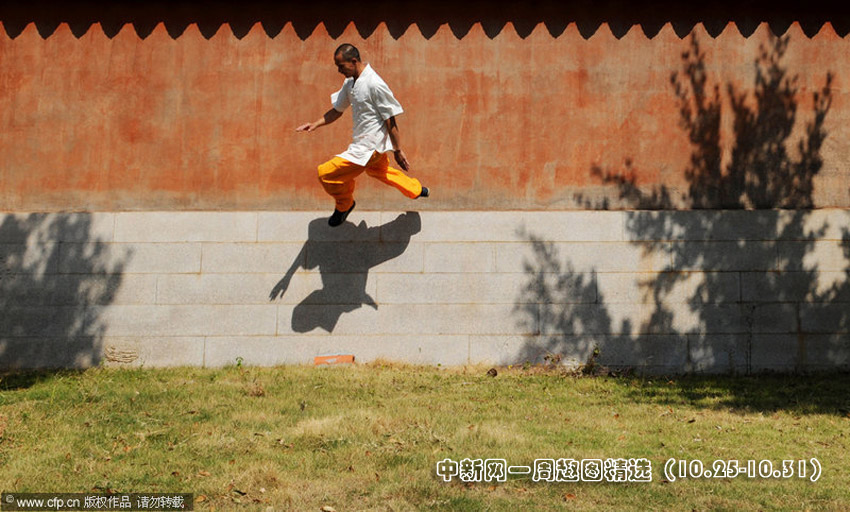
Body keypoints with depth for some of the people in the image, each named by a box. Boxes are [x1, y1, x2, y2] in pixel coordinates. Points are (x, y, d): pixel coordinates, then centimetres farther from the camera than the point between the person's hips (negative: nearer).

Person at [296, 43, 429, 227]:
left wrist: (398, 151, -15)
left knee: (326, 173, -10)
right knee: (377, 170, 35)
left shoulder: (375, 85, -25)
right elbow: (337, 110, 15)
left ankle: (344, 204, 17)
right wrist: (315, 124, 0)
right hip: (363, 143, 10)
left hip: (369, 147, -10)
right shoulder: (350, 82, 3)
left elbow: (390, 120, -20)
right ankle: (416, 190, 54)